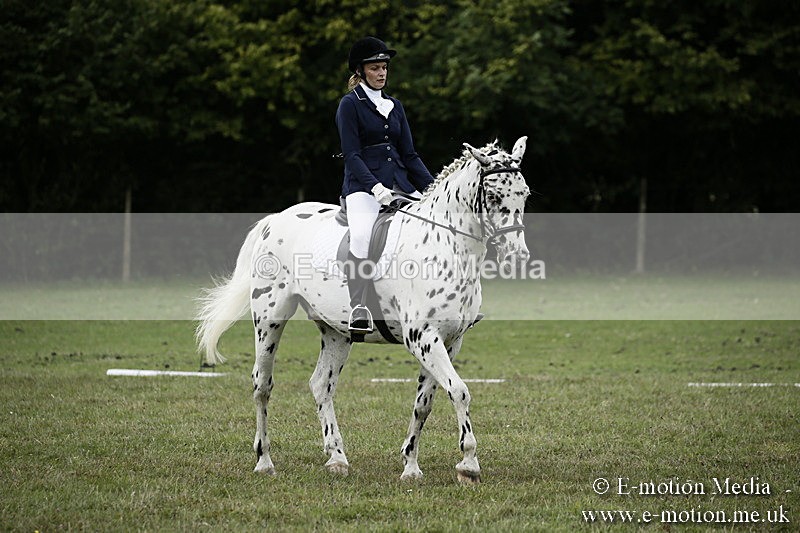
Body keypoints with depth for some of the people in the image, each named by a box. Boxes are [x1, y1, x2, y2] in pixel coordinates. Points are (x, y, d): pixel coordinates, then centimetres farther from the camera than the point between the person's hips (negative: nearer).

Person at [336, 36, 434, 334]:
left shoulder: (394, 106, 18)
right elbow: (352, 155, -10)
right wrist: (375, 186, -24)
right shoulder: (350, 105, 0)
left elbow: (409, 155, 18)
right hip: (362, 185, -7)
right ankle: (358, 310, -30)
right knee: (361, 236, -32)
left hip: (399, 183, 7)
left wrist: (432, 187, 7)